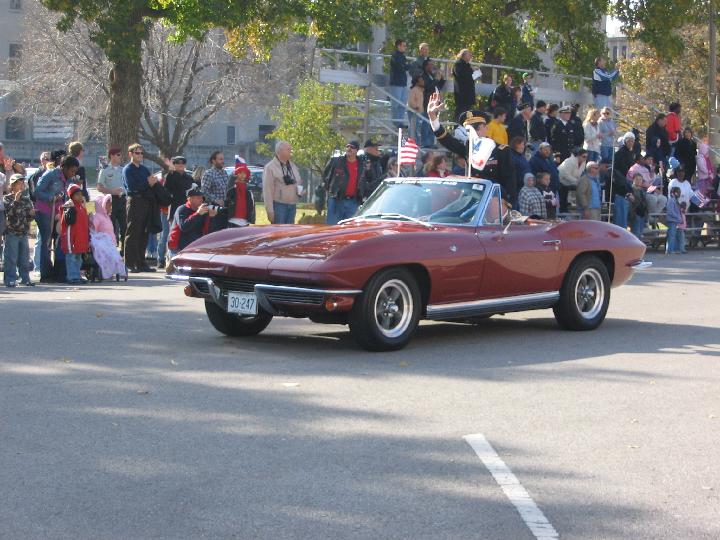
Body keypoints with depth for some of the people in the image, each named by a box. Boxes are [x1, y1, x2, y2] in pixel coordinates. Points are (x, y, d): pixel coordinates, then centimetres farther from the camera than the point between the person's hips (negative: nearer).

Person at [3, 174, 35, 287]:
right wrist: (16, 200, -24)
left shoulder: (27, 199, 12)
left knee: (24, 258, 9)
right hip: (11, 232, -5)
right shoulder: (7, 198, -3)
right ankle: (10, 280, 1)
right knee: (11, 257, -4)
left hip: (24, 232, 5)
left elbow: (29, 218, 17)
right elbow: (9, 212, -19)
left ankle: (25, 279, 16)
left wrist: (32, 214, -5)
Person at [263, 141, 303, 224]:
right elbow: (267, 191, -11)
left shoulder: (293, 166, 14)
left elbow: (299, 182, 28)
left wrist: (300, 188, 2)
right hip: (279, 205, -7)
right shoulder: (270, 167, -8)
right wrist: (270, 211, -15)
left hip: (292, 205, 7)